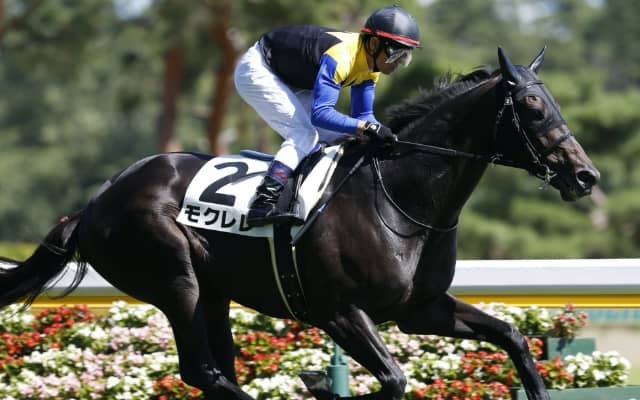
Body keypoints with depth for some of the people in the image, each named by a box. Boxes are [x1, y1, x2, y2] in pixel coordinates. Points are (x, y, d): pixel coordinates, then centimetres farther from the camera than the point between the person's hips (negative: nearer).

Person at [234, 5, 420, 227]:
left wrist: (383, 134, -19)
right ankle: (263, 203, -34)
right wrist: (367, 127, -48)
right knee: (304, 135, -24)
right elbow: (320, 113, -42)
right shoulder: (340, 57, -35)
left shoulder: (369, 60, -7)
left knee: (337, 137, 2)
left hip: (289, 81, 10)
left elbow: (362, 116, -1)